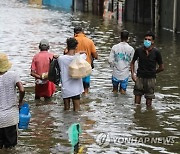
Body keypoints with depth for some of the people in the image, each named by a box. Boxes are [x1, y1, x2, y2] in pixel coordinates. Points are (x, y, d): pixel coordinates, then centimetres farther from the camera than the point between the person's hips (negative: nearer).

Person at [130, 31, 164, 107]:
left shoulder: (156, 52, -8)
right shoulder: (139, 50, -3)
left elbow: (161, 67, 2)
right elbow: (132, 63, 13)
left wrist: (153, 72, 6)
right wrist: (133, 74, 2)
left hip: (150, 78, -1)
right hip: (139, 78, 1)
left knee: (148, 104, 4)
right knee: (137, 103, 6)